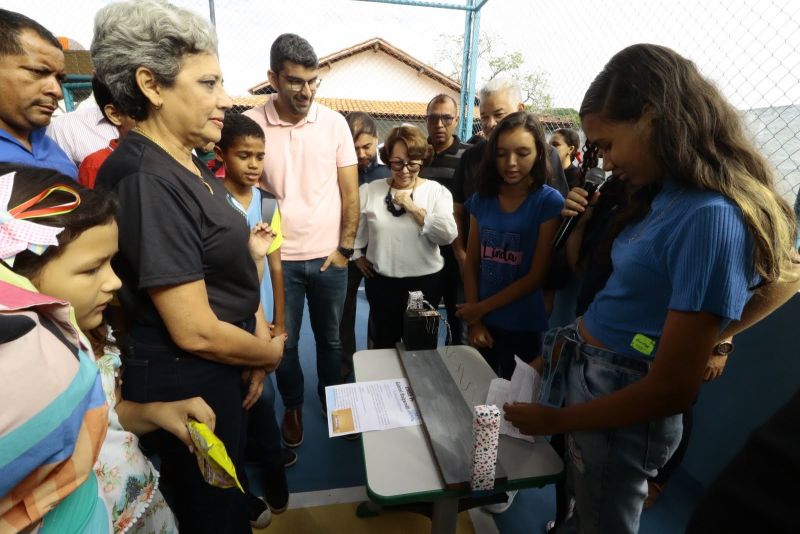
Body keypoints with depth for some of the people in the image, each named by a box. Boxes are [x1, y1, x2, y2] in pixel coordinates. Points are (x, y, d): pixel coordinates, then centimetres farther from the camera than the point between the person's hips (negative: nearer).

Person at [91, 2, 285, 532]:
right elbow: (195, 332, -25)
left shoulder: (191, 166, 5)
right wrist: (272, 352, -10)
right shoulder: (147, 181, -25)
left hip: (220, 367, 8)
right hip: (185, 379, -8)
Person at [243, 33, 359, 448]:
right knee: (284, 342, 12)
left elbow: (350, 192, 2)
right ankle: (292, 407, 37)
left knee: (330, 337, 16)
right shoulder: (250, 124, -5)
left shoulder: (334, 123, -1)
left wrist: (345, 248, -2)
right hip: (278, 258, -1)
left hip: (329, 257, 1)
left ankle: (331, 403, 39)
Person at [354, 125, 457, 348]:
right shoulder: (370, 191, -1)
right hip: (381, 282, 1)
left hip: (426, 281, -1)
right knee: (383, 341, 18)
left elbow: (448, 235, -15)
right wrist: (357, 256, 6)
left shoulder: (437, 191, -4)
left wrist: (415, 209, -17)